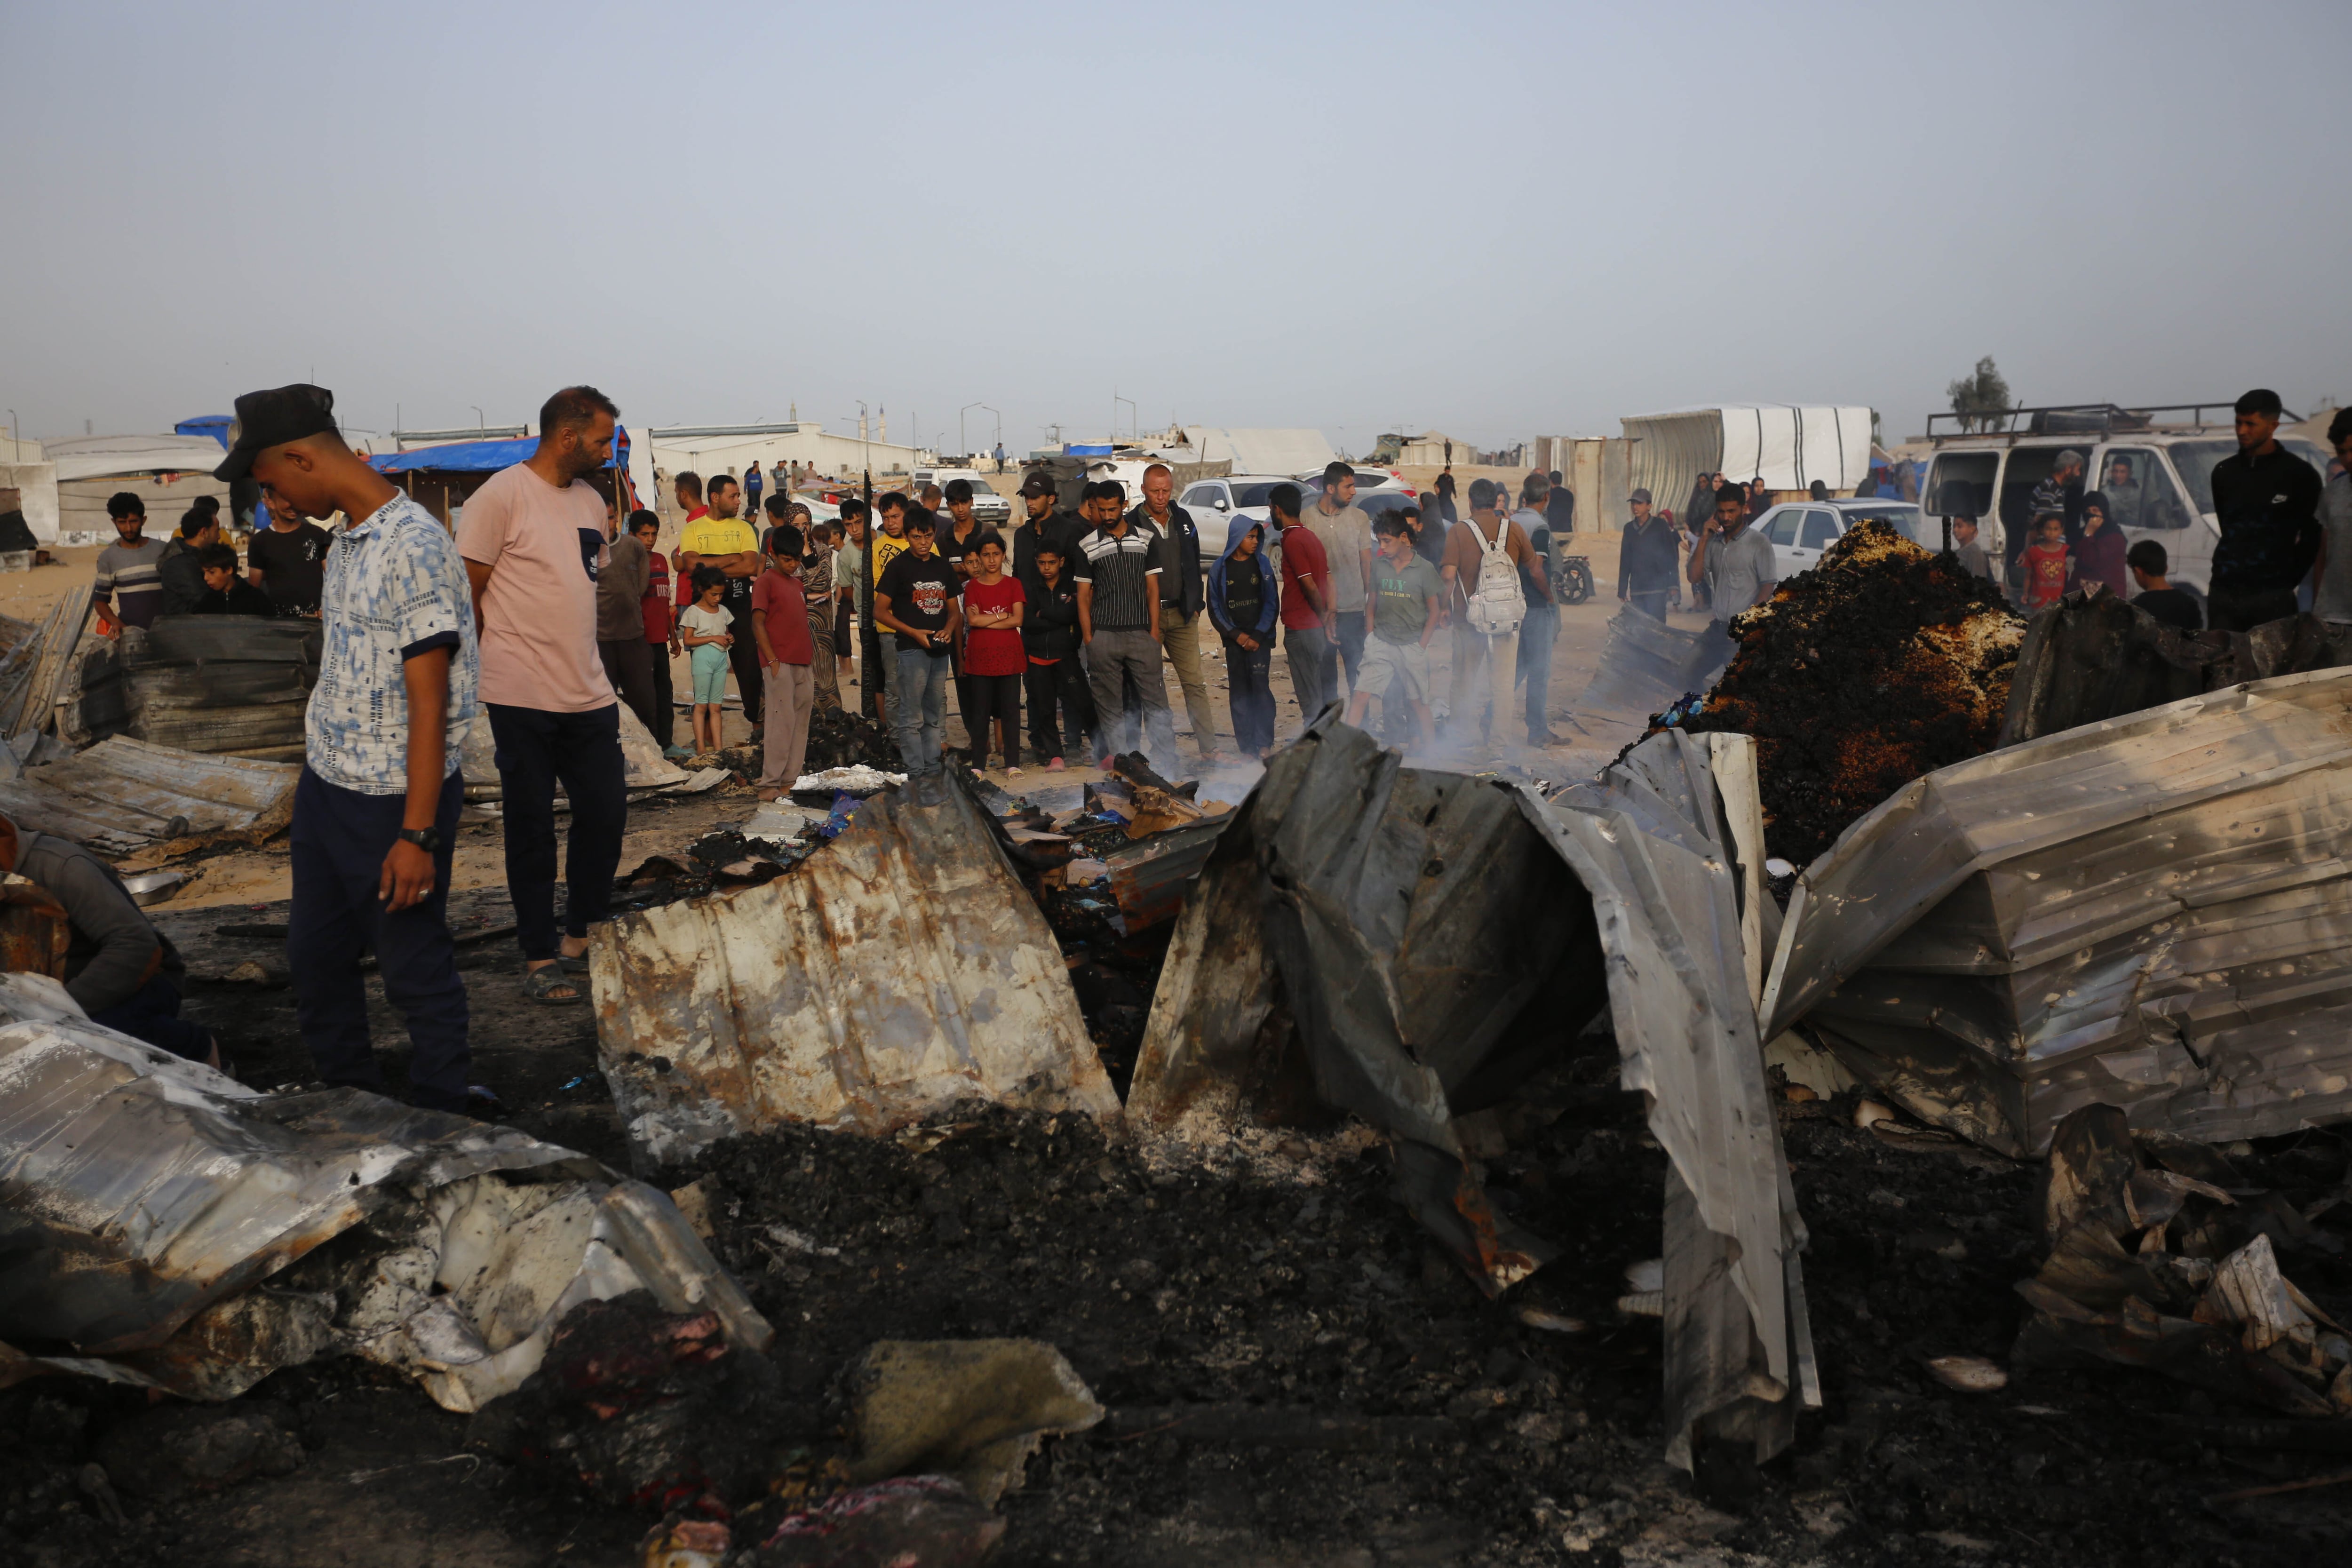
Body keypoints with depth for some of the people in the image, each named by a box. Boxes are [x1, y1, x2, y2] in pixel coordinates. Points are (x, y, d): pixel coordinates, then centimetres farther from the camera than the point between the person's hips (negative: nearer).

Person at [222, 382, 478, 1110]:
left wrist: (417, 834, -22)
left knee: (415, 970, 3)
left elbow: (429, 703, -21)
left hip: (393, 800, -9)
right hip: (325, 786, 9)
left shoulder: (414, 549, -19)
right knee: (313, 958, 18)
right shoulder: (346, 538, 10)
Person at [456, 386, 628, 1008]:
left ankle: (582, 938, 25)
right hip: (523, 698, -7)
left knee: (606, 814, 9)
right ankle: (540, 956, 14)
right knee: (532, 828, 3)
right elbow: (466, 594, -8)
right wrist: (506, 660, -1)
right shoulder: (503, 496, -10)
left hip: (591, 694, 7)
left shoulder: (591, 501, 13)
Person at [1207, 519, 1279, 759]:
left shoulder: (1262, 564, 4)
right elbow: (1215, 608, 5)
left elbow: (1272, 603, 3)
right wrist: (1237, 635, -5)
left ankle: (1264, 745, -6)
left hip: (1260, 638, -1)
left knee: (1260, 687, -10)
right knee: (1239, 694, 1)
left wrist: (1257, 635, -6)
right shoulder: (1219, 569, 4)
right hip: (1234, 640, 1)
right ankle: (1246, 747, 5)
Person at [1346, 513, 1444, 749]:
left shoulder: (1424, 569, -2)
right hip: (1381, 644, 2)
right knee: (1361, 696, -10)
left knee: (1418, 702, 7)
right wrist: (1370, 637, 6)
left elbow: (1434, 611, 2)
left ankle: (1425, 747, 22)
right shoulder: (1378, 565, 6)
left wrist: (1422, 645, -3)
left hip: (1412, 646, -2)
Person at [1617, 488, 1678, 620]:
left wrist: (1672, 584, -4)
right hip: (1636, 587, 4)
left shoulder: (1660, 526, 1)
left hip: (1656, 586, -4)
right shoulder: (1629, 528, 11)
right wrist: (1622, 590, 12)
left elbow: (1673, 555, 2)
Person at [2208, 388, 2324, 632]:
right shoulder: (2224, 472, 10)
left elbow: (2313, 537, 2)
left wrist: (2287, 580, -1)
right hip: (2224, 592, 4)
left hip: (2272, 596, -4)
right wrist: (2233, 570, 13)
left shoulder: (2300, 475, -3)